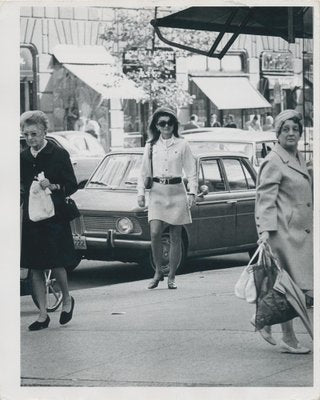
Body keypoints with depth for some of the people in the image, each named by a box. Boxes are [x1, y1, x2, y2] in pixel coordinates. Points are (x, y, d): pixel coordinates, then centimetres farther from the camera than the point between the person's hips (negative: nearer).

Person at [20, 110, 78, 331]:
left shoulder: (59, 155, -3)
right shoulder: (23, 158, 9)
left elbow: (72, 186, -2)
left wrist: (53, 186, -18)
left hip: (54, 216, -4)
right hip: (31, 218, 4)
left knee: (56, 263, -7)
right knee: (35, 267, 4)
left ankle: (67, 298, 22)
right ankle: (43, 315, 12)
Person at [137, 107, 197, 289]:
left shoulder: (182, 145, 2)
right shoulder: (151, 146, 8)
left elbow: (191, 171, 3)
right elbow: (144, 172, 13)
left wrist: (192, 193, -7)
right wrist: (141, 193, 5)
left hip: (177, 192, -1)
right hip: (157, 192, 1)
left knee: (175, 237, 2)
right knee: (155, 233, -14)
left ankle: (172, 276, 11)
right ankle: (158, 271, 3)